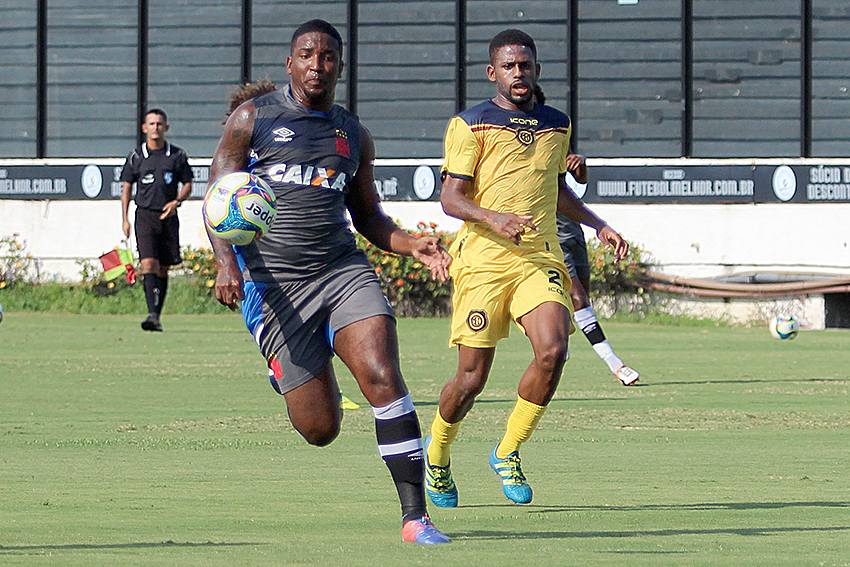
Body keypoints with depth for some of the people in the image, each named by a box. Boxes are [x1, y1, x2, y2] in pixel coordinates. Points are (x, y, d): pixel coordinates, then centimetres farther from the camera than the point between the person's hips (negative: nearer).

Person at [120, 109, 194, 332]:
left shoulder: (177, 156, 5)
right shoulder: (136, 156, 5)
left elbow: (187, 185, 10)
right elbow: (126, 187, 10)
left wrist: (177, 202, -10)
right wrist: (125, 219, 2)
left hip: (168, 217, 1)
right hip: (145, 215, -1)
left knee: (163, 269, 5)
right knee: (148, 263, -16)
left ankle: (157, 316, 15)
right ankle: (152, 315, -25)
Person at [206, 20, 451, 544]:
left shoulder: (354, 135, 16)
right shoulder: (252, 119, 6)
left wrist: (411, 244, 4)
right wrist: (226, 261, -15)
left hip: (344, 268, 3)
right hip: (273, 281, -3)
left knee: (382, 376, -22)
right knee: (321, 428, -4)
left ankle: (415, 516, -20)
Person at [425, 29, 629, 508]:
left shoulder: (557, 125, 16)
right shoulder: (471, 125, 0)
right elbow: (451, 198, -5)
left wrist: (599, 225, 23)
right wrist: (493, 219, -22)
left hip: (541, 256, 4)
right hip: (483, 257, -4)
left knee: (552, 351, -20)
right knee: (472, 377, -4)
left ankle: (508, 452, 0)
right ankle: (437, 452, 26)